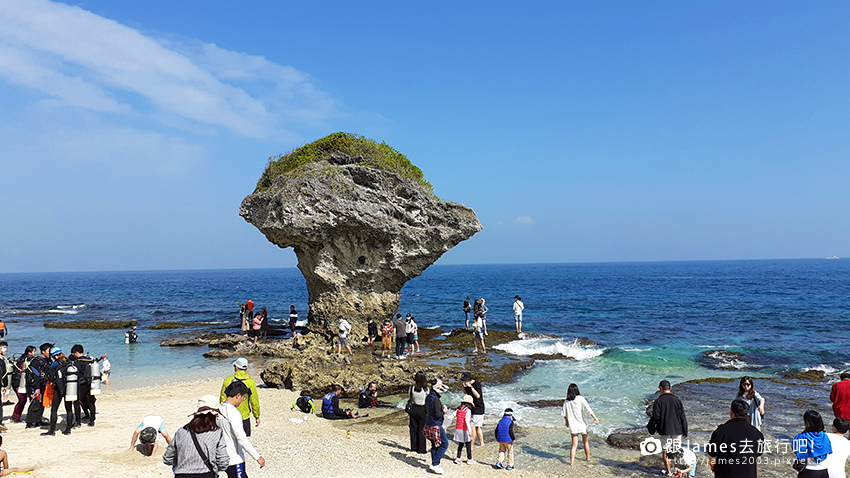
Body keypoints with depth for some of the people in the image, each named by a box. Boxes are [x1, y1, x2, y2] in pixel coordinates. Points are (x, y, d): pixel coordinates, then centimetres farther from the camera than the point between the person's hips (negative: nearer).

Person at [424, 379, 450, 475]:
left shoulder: (428, 398, 7)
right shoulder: (435, 399, -22)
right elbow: (438, 414, -24)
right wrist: (444, 412, -5)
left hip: (428, 424, 9)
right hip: (436, 426, -9)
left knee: (435, 445, 18)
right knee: (444, 444, 0)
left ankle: (434, 465, 24)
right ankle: (435, 464, -1)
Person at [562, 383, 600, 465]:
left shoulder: (566, 401, -1)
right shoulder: (581, 399, -10)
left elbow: (564, 414, 7)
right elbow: (588, 409, -16)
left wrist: (566, 421, 24)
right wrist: (595, 418, -13)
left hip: (573, 425, 1)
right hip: (582, 424, -1)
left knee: (574, 445, 4)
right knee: (585, 442, 21)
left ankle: (572, 461, -8)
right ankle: (588, 457, 37)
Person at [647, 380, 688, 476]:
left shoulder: (658, 401, -9)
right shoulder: (677, 400, -2)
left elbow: (655, 417, -10)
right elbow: (683, 417, 0)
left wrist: (650, 428, 7)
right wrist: (685, 431, 8)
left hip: (665, 431, -2)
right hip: (677, 430, 2)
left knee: (665, 451, 8)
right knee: (676, 451, 15)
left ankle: (668, 471, 12)